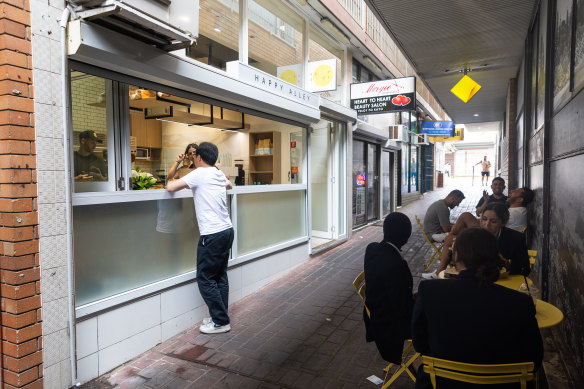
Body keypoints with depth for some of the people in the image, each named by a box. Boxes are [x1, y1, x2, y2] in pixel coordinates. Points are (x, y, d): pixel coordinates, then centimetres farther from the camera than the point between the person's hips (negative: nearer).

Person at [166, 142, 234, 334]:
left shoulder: (199, 174, -9)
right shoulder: (220, 175, 14)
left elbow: (170, 187, -11)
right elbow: (229, 185, 37)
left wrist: (174, 181, 10)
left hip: (212, 235, -8)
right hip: (227, 231, 8)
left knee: (205, 279, 1)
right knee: (220, 276, 15)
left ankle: (221, 322, 8)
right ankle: (220, 317, 23)